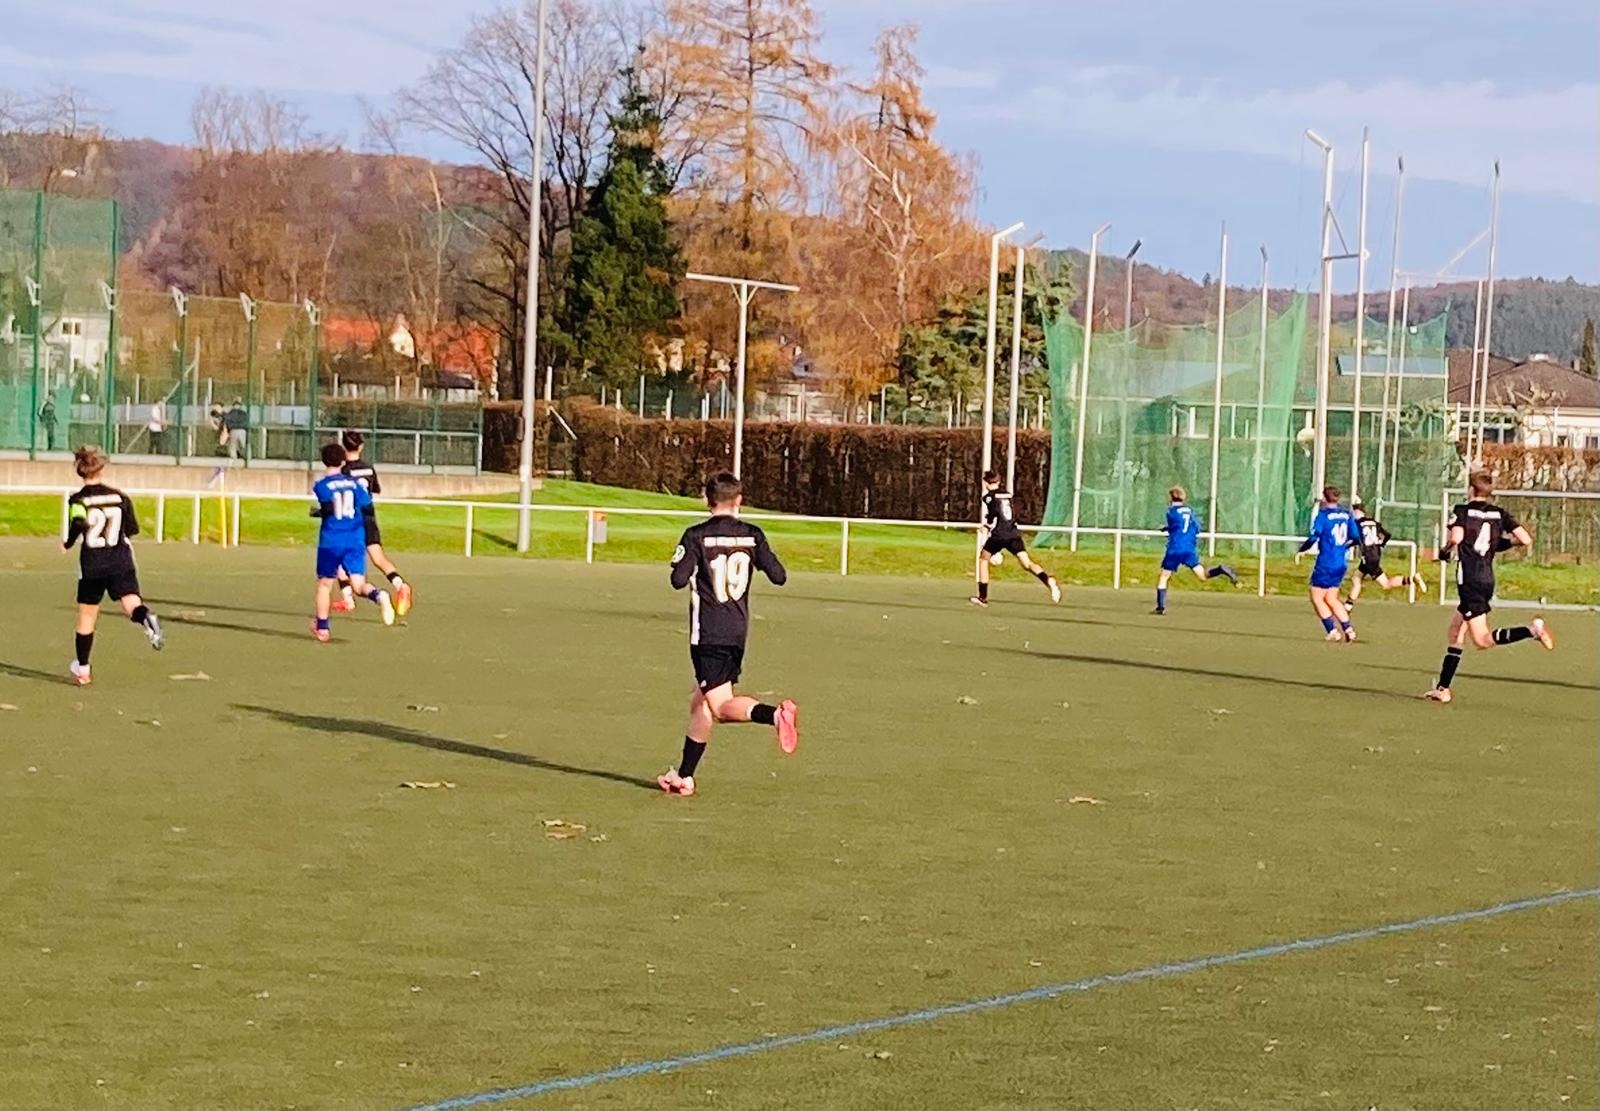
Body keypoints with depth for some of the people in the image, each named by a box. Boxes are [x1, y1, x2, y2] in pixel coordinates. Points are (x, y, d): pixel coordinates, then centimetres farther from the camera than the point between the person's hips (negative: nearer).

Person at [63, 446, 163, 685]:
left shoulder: (78, 500, -5)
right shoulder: (120, 497, 3)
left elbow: (78, 524, -23)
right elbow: (133, 529, 6)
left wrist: (68, 543, -5)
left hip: (92, 564, -1)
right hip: (121, 562, 1)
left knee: (87, 617, 14)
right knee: (131, 603, -11)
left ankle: (82, 668, 25)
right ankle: (147, 618, -48)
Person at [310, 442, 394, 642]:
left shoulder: (322, 485, -3)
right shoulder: (353, 483, 9)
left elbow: (328, 508, -19)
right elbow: (368, 508, 5)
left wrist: (316, 511, 2)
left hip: (331, 541, -2)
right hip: (355, 541, 2)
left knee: (325, 584, 15)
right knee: (358, 585, -4)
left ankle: (321, 627, 22)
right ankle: (378, 596, -37)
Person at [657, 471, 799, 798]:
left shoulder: (696, 536, -8)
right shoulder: (752, 535, 3)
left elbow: (678, 580, -15)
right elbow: (779, 576, 1)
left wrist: (686, 563, 7)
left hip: (707, 633, -6)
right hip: (738, 633, 6)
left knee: (721, 705, -11)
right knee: (700, 702, 17)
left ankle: (776, 714, -39)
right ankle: (684, 776, 20)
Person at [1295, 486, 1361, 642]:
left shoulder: (1323, 515, -11)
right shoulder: (1347, 515, 7)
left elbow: (1314, 537, -18)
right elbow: (1356, 538, 10)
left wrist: (1300, 551, -4)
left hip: (1326, 563, -7)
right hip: (1342, 563, 7)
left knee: (1317, 598, 5)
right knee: (1331, 598, 17)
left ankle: (1333, 630, -2)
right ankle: (1348, 629, 8)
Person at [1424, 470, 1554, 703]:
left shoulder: (1462, 511, -5)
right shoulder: (1500, 514, 9)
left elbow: (1456, 537, -24)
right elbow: (1526, 540, 0)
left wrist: (1445, 550, -3)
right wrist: (1507, 542, 20)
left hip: (1469, 580, -7)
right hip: (1488, 578, 7)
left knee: (1482, 639, -10)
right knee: (1456, 631, 16)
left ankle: (1532, 629, -27)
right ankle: (1443, 688, 18)